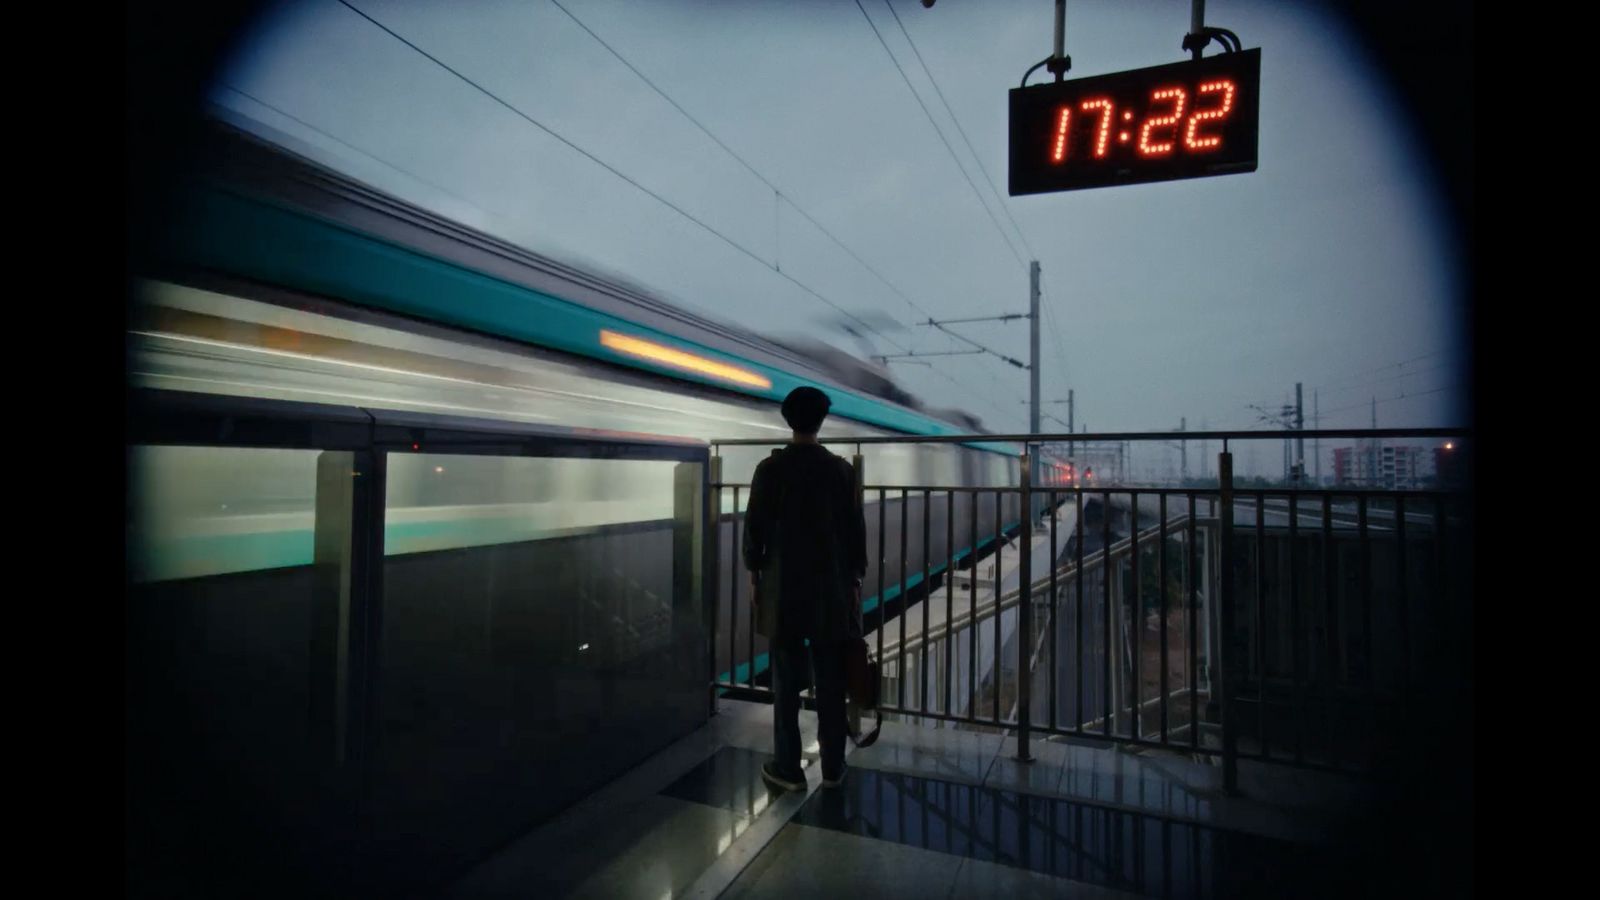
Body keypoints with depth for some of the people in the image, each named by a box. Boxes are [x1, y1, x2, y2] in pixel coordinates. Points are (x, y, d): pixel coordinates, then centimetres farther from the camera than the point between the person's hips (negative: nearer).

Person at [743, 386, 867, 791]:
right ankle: (833, 767, 19)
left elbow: (755, 526, -3)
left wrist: (754, 571, 10)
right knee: (831, 682, 9)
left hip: (783, 587, -1)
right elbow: (855, 528, 2)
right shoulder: (841, 469, -2)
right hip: (832, 588, 2)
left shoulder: (770, 468, -6)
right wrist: (856, 574, 13)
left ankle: (788, 768, 15)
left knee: (787, 682, 6)